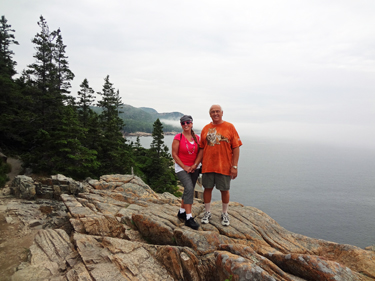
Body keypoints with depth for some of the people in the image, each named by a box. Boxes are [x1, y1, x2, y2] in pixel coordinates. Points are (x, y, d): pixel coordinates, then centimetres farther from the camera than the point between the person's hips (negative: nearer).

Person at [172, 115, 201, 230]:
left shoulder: (197, 137, 5)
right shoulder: (178, 137, -8)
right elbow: (174, 154, -8)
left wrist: (195, 165, -3)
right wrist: (184, 167, -12)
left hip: (194, 168, 5)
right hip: (181, 168, -5)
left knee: (188, 190, 12)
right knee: (189, 188, -21)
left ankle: (181, 212, 31)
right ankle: (189, 218, -15)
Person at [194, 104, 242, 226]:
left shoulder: (229, 127, -2)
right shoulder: (206, 129, 7)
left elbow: (236, 148, -4)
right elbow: (202, 148, 10)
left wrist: (234, 166, -9)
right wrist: (196, 164, 3)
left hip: (224, 166, -2)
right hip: (207, 166, 3)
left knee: (224, 190, 8)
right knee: (207, 188, 9)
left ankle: (225, 214, 29)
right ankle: (207, 213, 29)